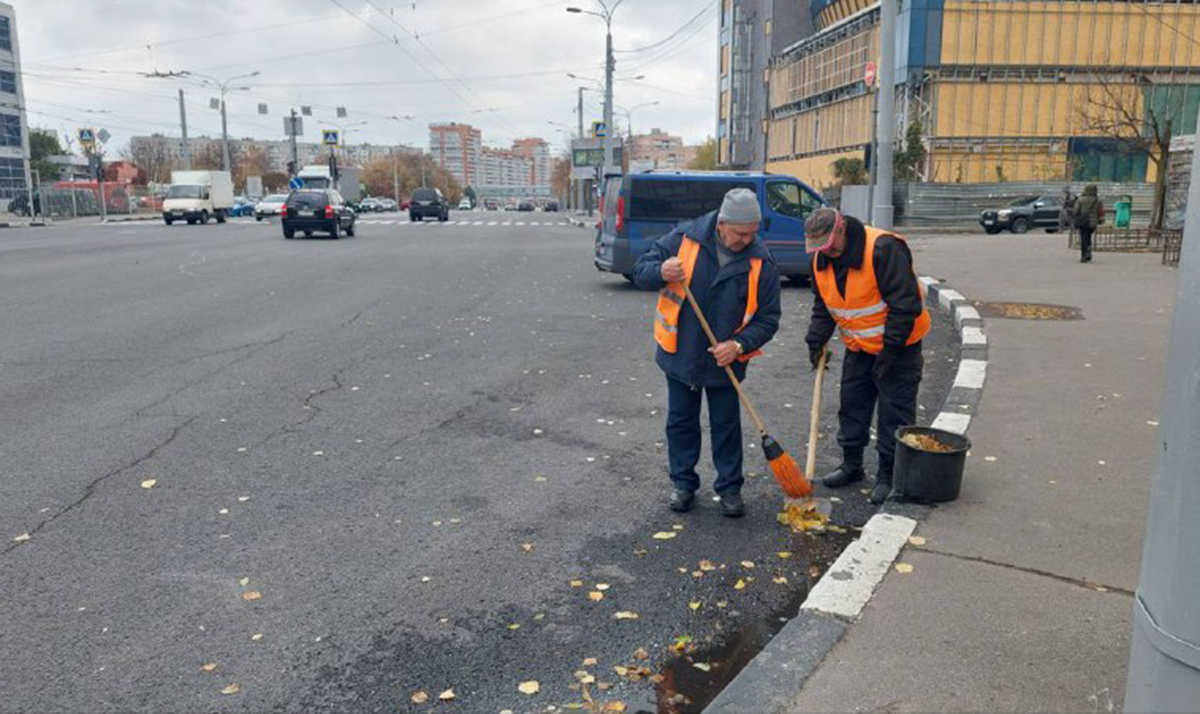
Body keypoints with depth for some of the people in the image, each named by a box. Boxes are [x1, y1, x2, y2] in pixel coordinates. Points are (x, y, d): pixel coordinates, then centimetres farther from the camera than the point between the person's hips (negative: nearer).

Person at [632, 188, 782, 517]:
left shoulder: (761, 262, -12)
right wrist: (661, 272, -29)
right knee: (681, 421, 12)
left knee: (727, 426, 10)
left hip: (725, 361, 0)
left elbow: (768, 318, -6)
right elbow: (641, 270, -6)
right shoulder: (684, 238, -13)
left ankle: (730, 487, 25)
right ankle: (683, 483, 28)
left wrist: (739, 345, -21)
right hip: (680, 354, 1)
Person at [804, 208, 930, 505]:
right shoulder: (821, 260, -3)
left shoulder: (883, 249, -26)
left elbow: (906, 304, -26)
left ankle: (888, 476, 8)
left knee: (895, 413, -2)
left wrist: (891, 349, -23)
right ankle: (851, 465, 27)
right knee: (852, 407, 12)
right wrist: (816, 341, -3)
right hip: (858, 348, 7)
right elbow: (822, 306, 9)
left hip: (898, 347, -7)